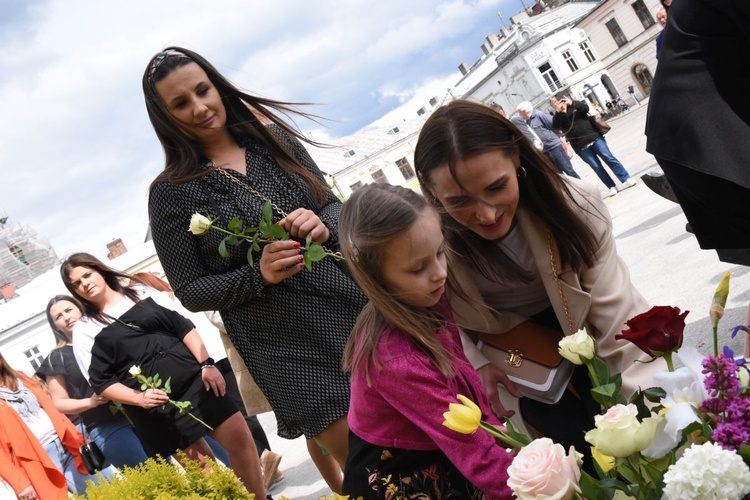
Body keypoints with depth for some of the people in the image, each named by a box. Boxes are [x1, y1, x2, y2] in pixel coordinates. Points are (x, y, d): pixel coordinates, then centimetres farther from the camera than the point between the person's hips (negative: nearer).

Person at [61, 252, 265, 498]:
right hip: (155, 403, -2)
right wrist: (139, 398, -16)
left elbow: (183, 326, 7)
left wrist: (206, 364, -5)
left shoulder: (141, 292, 11)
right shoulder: (84, 330, 4)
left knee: (240, 437, -4)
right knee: (203, 467, -3)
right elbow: (100, 381, 0)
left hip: (193, 377, 2)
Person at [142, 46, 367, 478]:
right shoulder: (172, 192, -5)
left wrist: (323, 224, -14)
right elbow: (191, 292, -2)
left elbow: (335, 206, 10)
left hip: (355, 305, 4)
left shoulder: (276, 141, 5)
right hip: (289, 350, -3)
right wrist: (259, 275, -18)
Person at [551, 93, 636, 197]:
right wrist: (559, 112, -21)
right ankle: (612, 187, 7)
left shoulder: (574, 106, 9)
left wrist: (572, 103, -22)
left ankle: (626, 179, 4)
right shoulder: (558, 116, 8)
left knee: (609, 158, -3)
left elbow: (586, 108, -8)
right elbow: (556, 126, -11)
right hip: (581, 147, 0)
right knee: (596, 167, -3)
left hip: (594, 137, 0)